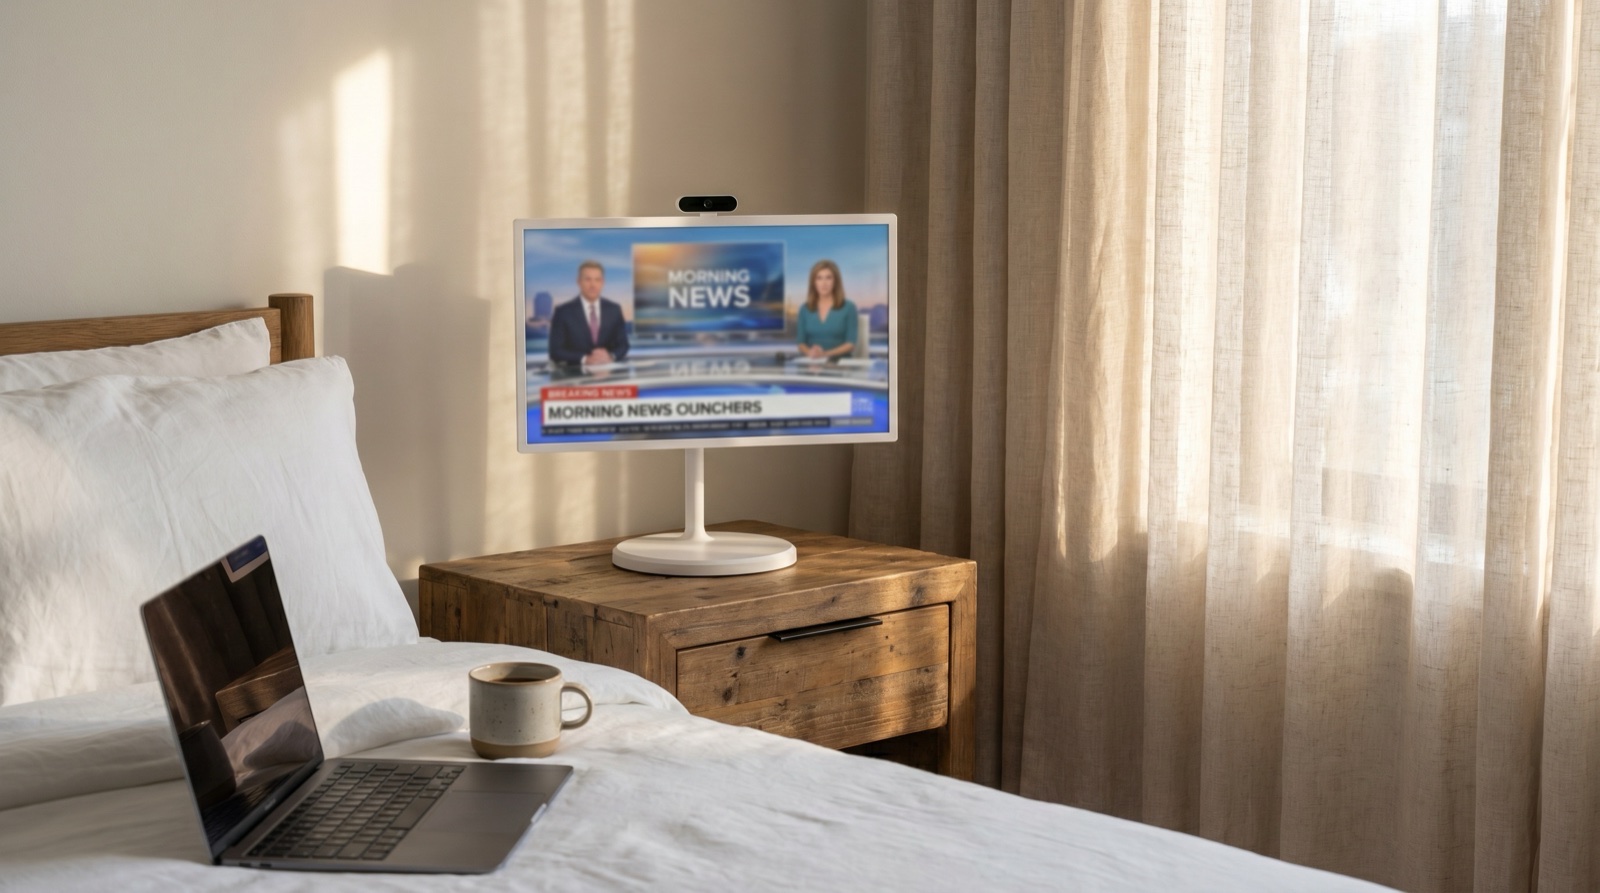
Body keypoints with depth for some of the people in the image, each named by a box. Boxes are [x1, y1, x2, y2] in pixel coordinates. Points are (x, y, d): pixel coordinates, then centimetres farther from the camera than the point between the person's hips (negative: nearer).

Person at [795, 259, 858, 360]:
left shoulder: (848, 308, 2)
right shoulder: (805, 309, 11)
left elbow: (850, 344, -2)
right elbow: (801, 342, 10)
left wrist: (826, 354, -17)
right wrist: (810, 352, -14)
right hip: (810, 362, 2)